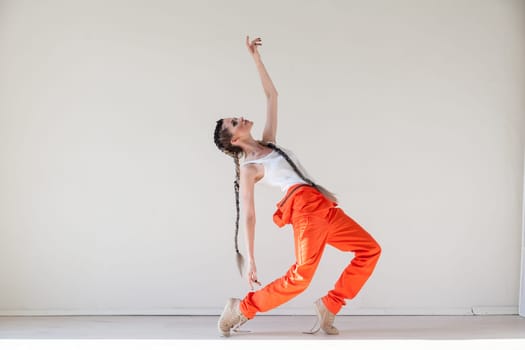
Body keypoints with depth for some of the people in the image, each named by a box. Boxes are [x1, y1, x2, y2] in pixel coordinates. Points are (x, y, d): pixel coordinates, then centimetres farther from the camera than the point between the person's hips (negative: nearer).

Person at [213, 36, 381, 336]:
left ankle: (329, 305, 2)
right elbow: (248, 214, -1)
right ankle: (242, 308, -6)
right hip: (304, 206, -8)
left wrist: (257, 59, 19)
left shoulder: (269, 143, 22)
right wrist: (250, 259, -5)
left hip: (322, 206, 8)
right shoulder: (247, 167, 2)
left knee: (370, 250, 2)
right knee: (301, 275, -22)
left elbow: (272, 96, 24)